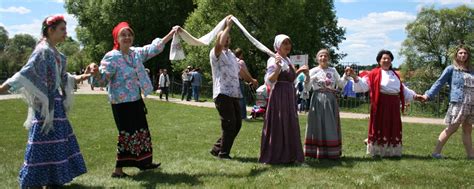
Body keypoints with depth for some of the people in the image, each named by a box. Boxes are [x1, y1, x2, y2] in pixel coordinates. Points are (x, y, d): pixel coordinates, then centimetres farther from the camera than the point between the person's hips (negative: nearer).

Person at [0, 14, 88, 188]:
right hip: (45, 104, -9)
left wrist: (82, 77, 24)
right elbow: (25, 73, -21)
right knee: (43, 143, -5)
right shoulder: (43, 50, -13)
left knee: (55, 142, 15)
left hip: (56, 103, 9)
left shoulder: (54, 52, 14)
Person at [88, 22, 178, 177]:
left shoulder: (137, 53, 6)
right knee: (127, 133, -6)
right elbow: (104, 78, -19)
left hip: (136, 100, 8)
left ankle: (144, 162, 32)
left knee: (141, 131, 17)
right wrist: (96, 72, -42)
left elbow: (154, 48, 16)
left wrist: (171, 34, 15)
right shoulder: (112, 57, -14)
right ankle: (118, 169, 4)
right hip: (121, 102, -8)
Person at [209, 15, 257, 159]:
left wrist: (250, 80, 50)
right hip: (222, 93, -8)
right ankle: (223, 153, 3)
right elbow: (220, 44, -26)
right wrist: (228, 27, -19)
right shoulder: (215, 53, -2)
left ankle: (217, 149, 19)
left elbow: (238, 70, 38)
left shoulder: (231, 54, 24)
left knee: (237, 124, 8)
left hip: (234, 94, 9)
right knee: (229, 124, -11)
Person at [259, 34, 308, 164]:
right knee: (278, 124, -5)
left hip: (289, 95, 9)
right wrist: (277, 68, -32)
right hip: (279, 94, -9)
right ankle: (275, 156, 5)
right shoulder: (274, 60, -11)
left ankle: (288, 155, 23)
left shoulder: (287, 60, 16)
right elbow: (269, 81, -20)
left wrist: (299, 71, 17)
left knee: (290, 125, 13)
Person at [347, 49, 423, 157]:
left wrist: (414, 95, 22)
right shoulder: (375, 73, -3)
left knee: (393, 128, 10)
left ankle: (392, 151, 20)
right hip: (381, 105, -6)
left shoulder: (395, 74, 17)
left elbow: (402, 89, 24)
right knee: (380, 126, -2)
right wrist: (354, 77, -26)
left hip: (393, 105, 6)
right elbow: (363, 85, -11)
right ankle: (377, 151, 8)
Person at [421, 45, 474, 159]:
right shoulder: (451, 69, 2)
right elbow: (439, 83, -3)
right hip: (458, 103, -5)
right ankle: (436, 152, 1)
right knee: (451, 129, -5)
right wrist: (429, 95, -13)